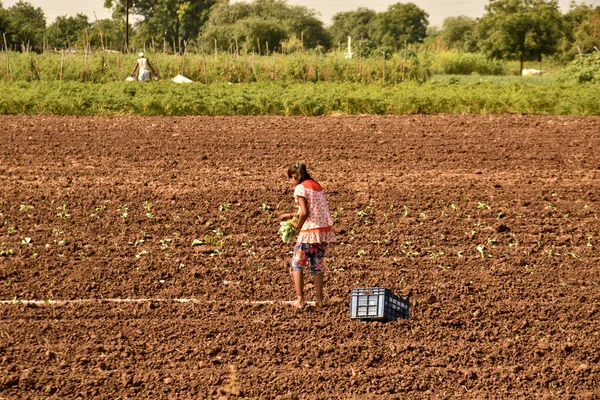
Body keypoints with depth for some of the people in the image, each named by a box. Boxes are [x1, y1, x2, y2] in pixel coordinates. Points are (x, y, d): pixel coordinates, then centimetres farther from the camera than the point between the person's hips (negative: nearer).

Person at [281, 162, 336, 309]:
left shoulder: (300, 188, -8)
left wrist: (298, 225, -3)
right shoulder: (316, 186, 16)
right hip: (325, 230, 7)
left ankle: (300, 299, 0)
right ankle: (319, 300, 14)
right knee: (317, 266, 16)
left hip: (310, 231, -7)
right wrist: (291, 216, 25)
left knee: (297, 265, 6)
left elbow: (305, 212, -18)